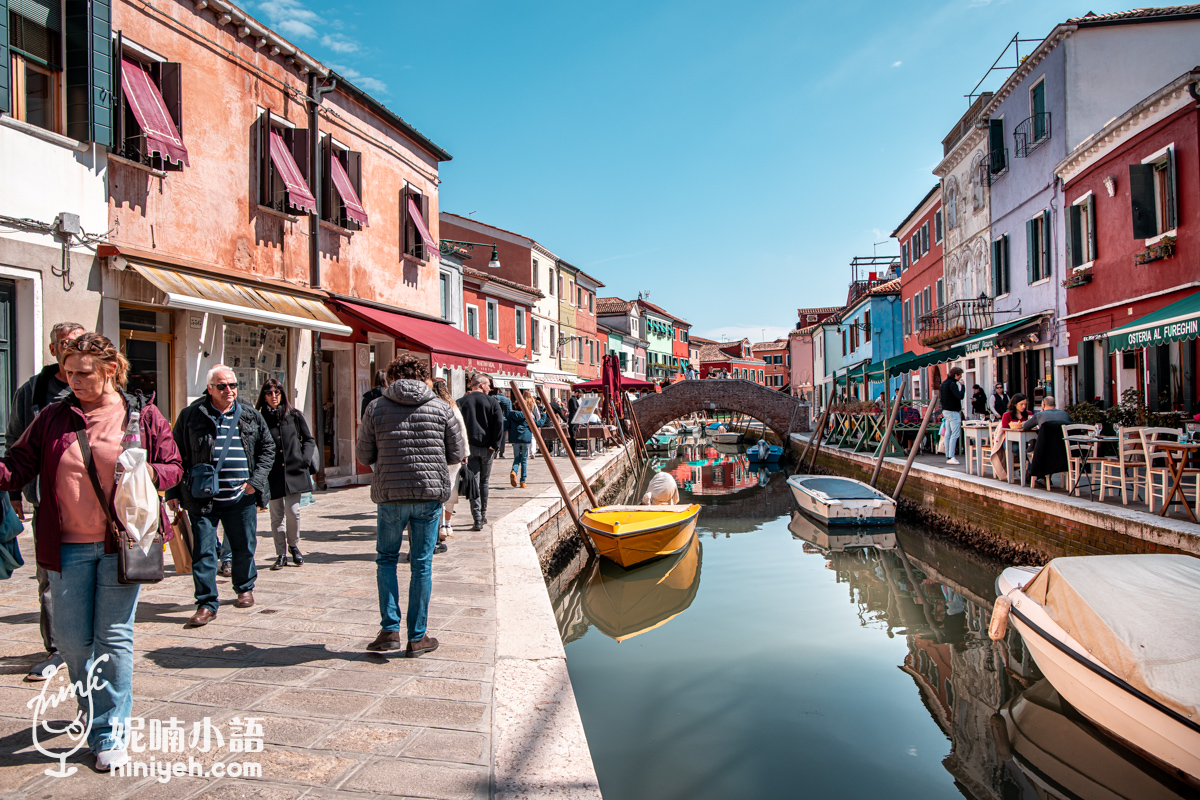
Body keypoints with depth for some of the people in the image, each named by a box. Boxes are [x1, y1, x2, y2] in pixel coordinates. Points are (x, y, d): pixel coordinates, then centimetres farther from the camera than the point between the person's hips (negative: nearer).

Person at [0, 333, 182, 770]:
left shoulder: (145, 417, -1)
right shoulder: (53, 417, 5)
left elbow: (173, 467, 3)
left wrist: (147, 473, -17)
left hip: (122, 543, -3)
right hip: (68, 546, 3)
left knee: (114, 637, 2)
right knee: (71, 638, 11)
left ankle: (109, 730, 15)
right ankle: (97, 703, 40)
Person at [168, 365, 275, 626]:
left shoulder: (250, 416, 6)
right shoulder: (191, 416, 0)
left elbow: (267, 448, 11)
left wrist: (256, 480, -1)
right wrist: (173, 492, 0)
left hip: (241, 497, 2)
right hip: (202, 498, -2)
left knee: (244, 548, 13)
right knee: (203, 551, -1)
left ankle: (244, 589, 35)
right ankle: (206, 604, 9)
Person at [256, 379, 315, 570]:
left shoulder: (294, 416, 5)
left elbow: (309, 440, 12)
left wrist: (304, 460, -1)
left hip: (294, 472, 0)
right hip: (272, 474, 0)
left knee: (293, 512, -5)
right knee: (276, 515, 6)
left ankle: (294, 546, 19)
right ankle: (281, 554, 17)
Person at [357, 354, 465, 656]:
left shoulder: (377, 408, 0)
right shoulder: (440, 407, 0)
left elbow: (364, 456, 4)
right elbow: (457, 453, 3)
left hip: (390, 495, 0)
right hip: (430, 494, 0)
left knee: (386, 559, 18)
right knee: (421, 564, 8)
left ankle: (390, 629, 10)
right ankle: (417, 637, 15)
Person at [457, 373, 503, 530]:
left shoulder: (461, 402, 1)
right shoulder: (492, 402, -2)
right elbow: (499, 425, -9)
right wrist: (494, 445, -4)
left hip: (469, 447, 0)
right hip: (486, 447, 0)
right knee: (484, 482, 15)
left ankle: (477, 519, -8)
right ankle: (483, 516, 24)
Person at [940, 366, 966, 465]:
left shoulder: (944, 383, 14)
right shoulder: (952, 384, -16)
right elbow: (961, 396, -23)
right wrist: (962, 386, -10)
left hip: (946, 411, 10)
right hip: (953, 412, -10)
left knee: (948, 434, 9)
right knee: (955, 435, -9)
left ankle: (948, 456, 10)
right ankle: (951, 457, -13)